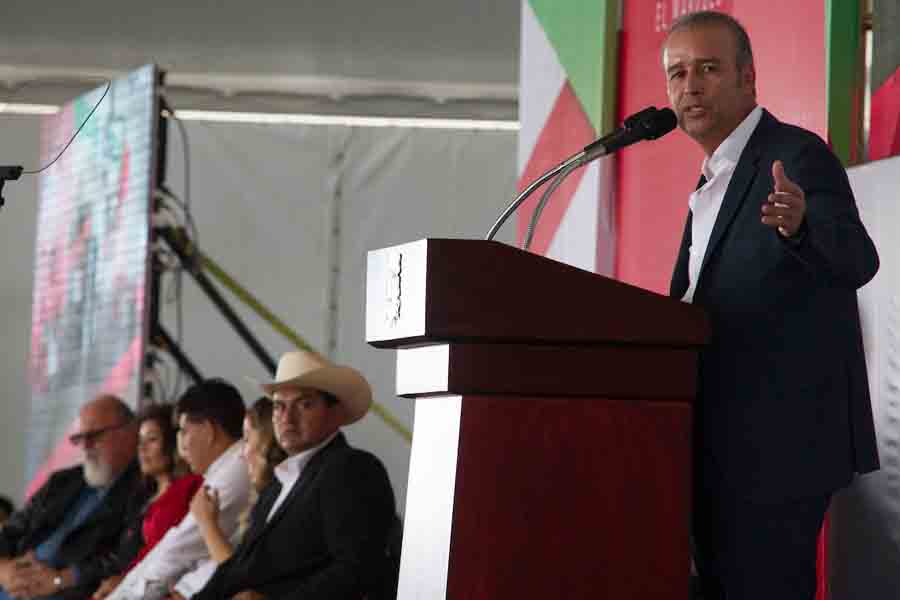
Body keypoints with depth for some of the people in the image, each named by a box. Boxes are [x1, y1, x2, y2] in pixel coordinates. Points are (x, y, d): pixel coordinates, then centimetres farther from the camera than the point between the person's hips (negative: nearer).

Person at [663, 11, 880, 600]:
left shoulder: (798, 157, -10)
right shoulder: (715, 178, 19)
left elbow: (856, 262, -26)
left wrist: (799, 224, -46)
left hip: (781, 439, -10)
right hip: (728, 443, 10)